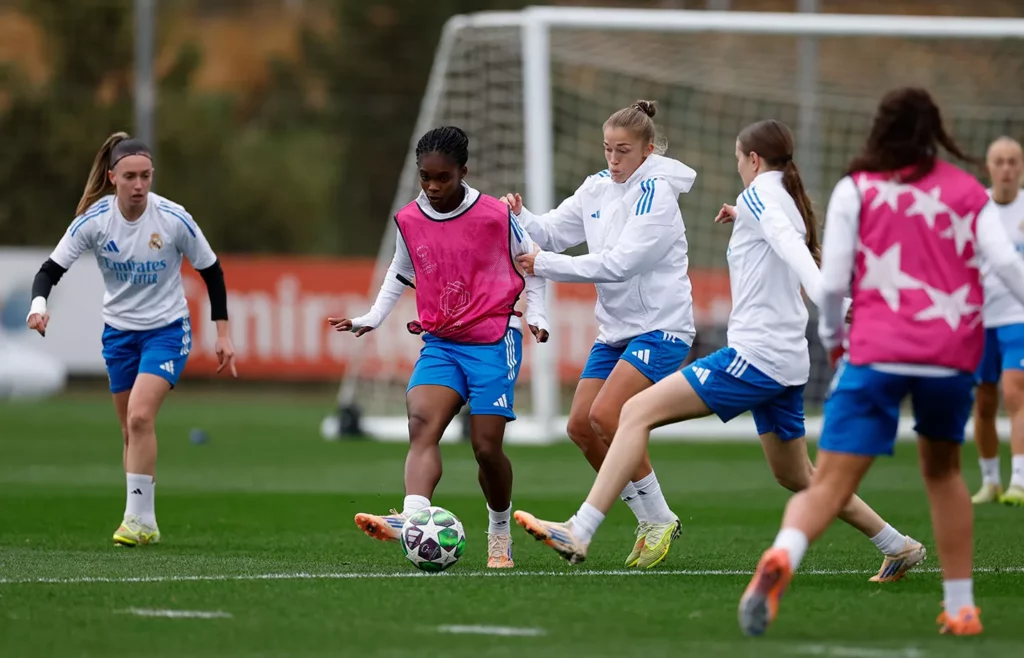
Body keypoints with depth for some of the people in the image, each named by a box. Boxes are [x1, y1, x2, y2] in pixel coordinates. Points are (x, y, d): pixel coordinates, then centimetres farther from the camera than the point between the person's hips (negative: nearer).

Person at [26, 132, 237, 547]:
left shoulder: (175, 220, -17)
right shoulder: (93, 220, -14)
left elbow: (211, 271, -4)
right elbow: (51, 269, -12)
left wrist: (223, 333, -3)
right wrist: (38, 305, -34)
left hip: (167, 329, -3)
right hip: (118, 330, 3)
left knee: (140, 417, -22)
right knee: (131, 431, 8)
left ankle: (138, 518, -16)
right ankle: (144, 525, 20)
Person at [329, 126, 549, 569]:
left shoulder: (495, 216, -8)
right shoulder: (408, 221, 3)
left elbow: (532, 260, 8)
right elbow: (400, 273, 21)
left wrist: (536, 314, 2)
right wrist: (372, 318, 11)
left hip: (493, 341, -3)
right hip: (439, 344, 3)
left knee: (486, 446, -6)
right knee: (421, 422, -22)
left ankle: (500, 532, 20)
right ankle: (412, 520, -42)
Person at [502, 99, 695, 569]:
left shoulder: (656, 193, -16)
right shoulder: (598, 188, 7)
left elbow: (619, 262, -23)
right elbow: (552, 231, 7)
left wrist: (545, 264, -22)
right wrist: (519, 218, -15)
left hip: (661, 328, -8)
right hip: (615, 330, 8)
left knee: (606, 415, -22)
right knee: (581, 426, 1)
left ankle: (660, 520, -7)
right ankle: (650, 522, 15)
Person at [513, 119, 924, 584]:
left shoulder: (760, 193, -6)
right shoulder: (790, 204, 19)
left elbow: (789, 244, -25)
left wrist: (825, 299, -42)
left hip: (753, 356, -9)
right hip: (787, 364, 9)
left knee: (638, 412, -13)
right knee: (797, 477, 23)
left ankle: (579, 532, -21)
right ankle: (897, 546, 27)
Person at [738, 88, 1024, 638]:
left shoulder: (856, 189, 8)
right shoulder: (967, 191, 13)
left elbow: (832, 281, 3)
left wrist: (830, 331, 21)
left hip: (877, 351, -2)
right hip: (953, 353, 2)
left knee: (831, 485, -9)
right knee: (942, 470, 25)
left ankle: (781, 557, -39)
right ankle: (961, 608, 23)